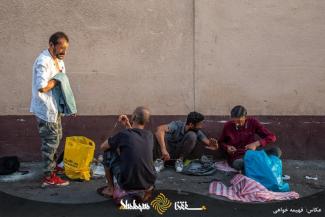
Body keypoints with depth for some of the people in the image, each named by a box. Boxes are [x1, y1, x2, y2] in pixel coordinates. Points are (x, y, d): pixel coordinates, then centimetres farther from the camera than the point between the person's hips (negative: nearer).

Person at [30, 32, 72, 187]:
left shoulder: (58, 60, 7)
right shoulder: (43, 62, -24)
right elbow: (42, 87, -32)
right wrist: (57, 80, -17)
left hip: (54, 106, 9)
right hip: (45, 109, -9)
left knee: (56, 138, 22)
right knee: (50, 141, -2)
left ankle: (51, 164, 40)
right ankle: (49, 177, 9)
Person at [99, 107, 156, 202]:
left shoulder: (123, 134, -13)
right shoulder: (150, 136, 2)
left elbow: (103, 147, 5)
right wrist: (127, 124, 16)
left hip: (128, 183, -4)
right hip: (148, 183, 5)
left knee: (108, 153, 13)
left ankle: (110, 189, 23)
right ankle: (143, 190, 18)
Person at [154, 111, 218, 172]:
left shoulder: (197, 132, -11)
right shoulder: (177, 125, -26)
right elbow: (160, 129, -43)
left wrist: (212, 144, -37)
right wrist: (163, 149, -53)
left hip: (179, 153, 3)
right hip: (167, 152, -3)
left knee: (192, 135, -25)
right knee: (161, 133, -34)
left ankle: (180, 160, -11)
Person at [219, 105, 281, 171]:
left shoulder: (252, 122, -7)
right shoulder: (228, 126, -7)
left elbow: (272, 137, -9)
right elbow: (221, 142, 12)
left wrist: (256, 144, -23)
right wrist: (227, 147, -10)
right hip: (237, 157, -2)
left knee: (276, 151, -23)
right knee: (239, 163, -41)